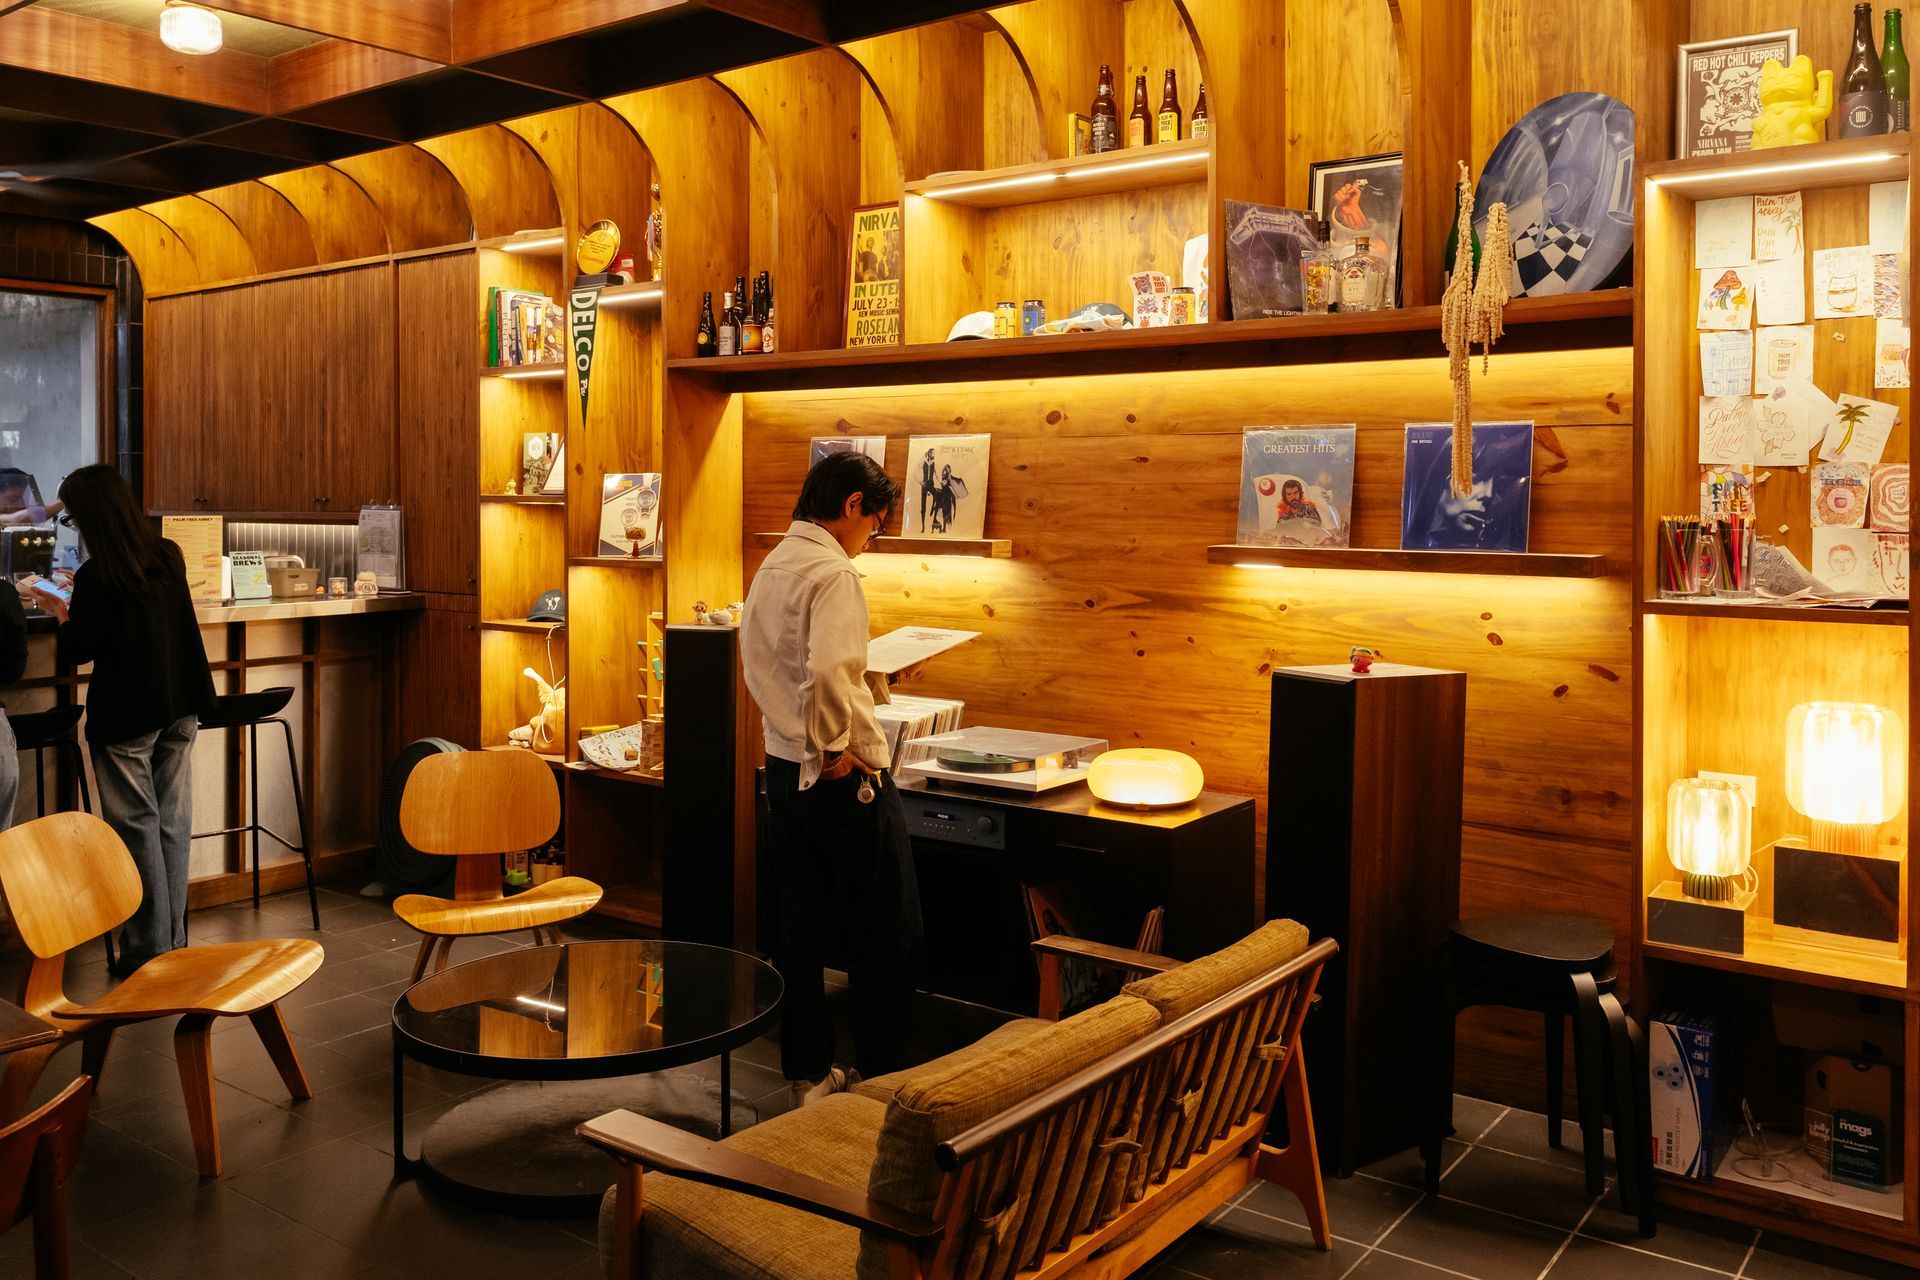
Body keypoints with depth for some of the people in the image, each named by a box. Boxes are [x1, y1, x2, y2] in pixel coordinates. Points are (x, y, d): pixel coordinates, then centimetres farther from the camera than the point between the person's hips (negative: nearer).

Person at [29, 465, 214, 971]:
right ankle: (175, 941, 20)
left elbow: (79, 649, -6)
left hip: (125, 715, -6)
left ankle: (149, 948, 9)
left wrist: (60, 610, 11)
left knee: (137, 826, 3)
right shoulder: (169, 557, 2)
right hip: (181, 706, 6)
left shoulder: (96, 577, -16)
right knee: (173, 820, 11)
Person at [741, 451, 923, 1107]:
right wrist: (837, 749, -16)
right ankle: (881, 1077, 11)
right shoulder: (834, 574, -18)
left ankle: (809, 1074, 24)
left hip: (784, 764, 9)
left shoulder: (770, 567, 10)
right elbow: (828, 673, -31)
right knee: (888, 932, 4)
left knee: (801, 927, 15)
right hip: (842, 774, -9)